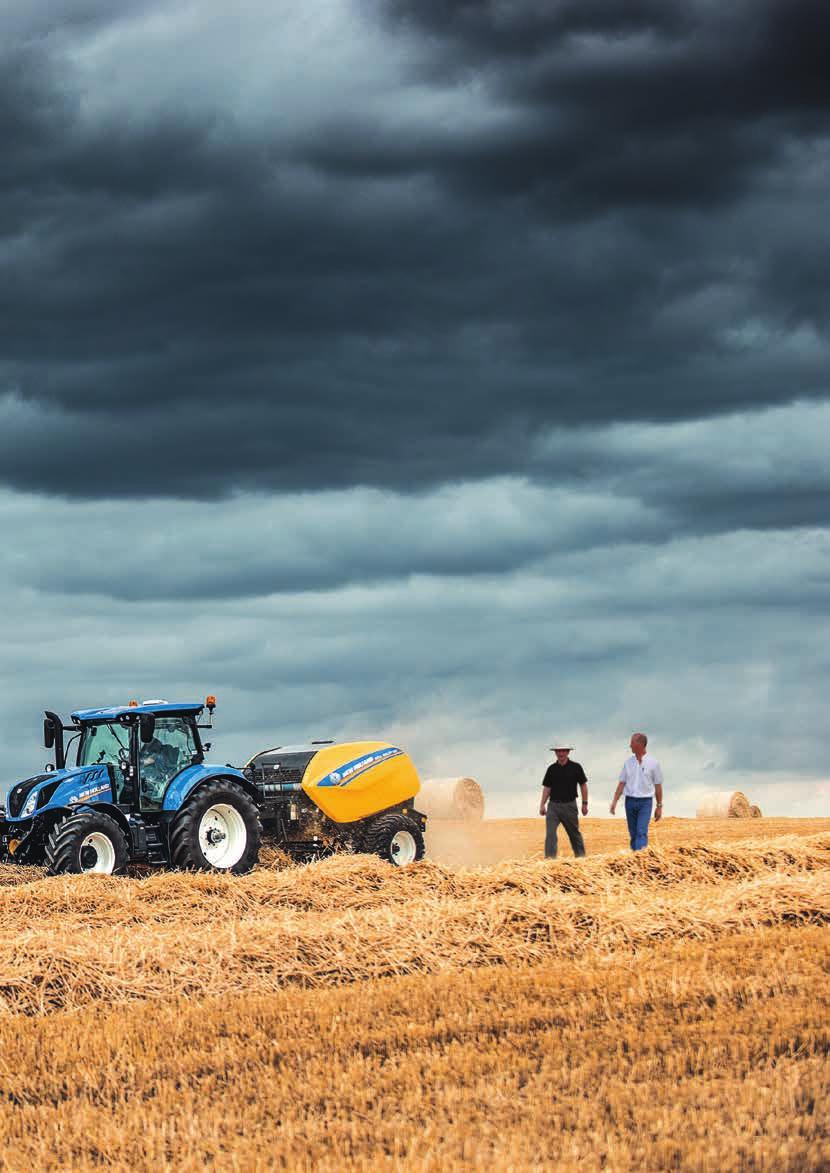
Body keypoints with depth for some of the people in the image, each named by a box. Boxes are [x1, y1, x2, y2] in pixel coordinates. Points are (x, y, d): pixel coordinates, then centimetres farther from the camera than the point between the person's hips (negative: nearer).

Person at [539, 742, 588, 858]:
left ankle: (581, 856, 23)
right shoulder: (552, 769, 6)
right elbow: (547, 788, 8)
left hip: (569, 805, -1)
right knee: (550, 833, -10)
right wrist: (542, 805, 0)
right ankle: (549, 858, -13)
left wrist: (585, 804, 1)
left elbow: (583, 785, 4)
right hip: (553, 805, 2)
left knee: (575, 833, 10)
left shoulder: (575, 767, 0)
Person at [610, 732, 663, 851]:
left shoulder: (653, 763, -3)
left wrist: (659, 806, 2)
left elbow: (658, 786, 2)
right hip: (630, 801, 4)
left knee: (642, 832, -16)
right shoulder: (628, 762, 7)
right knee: (633, 833, 7)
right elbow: (622, 783, 9)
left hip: (645, 802, -4)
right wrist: (614, 801, 1)